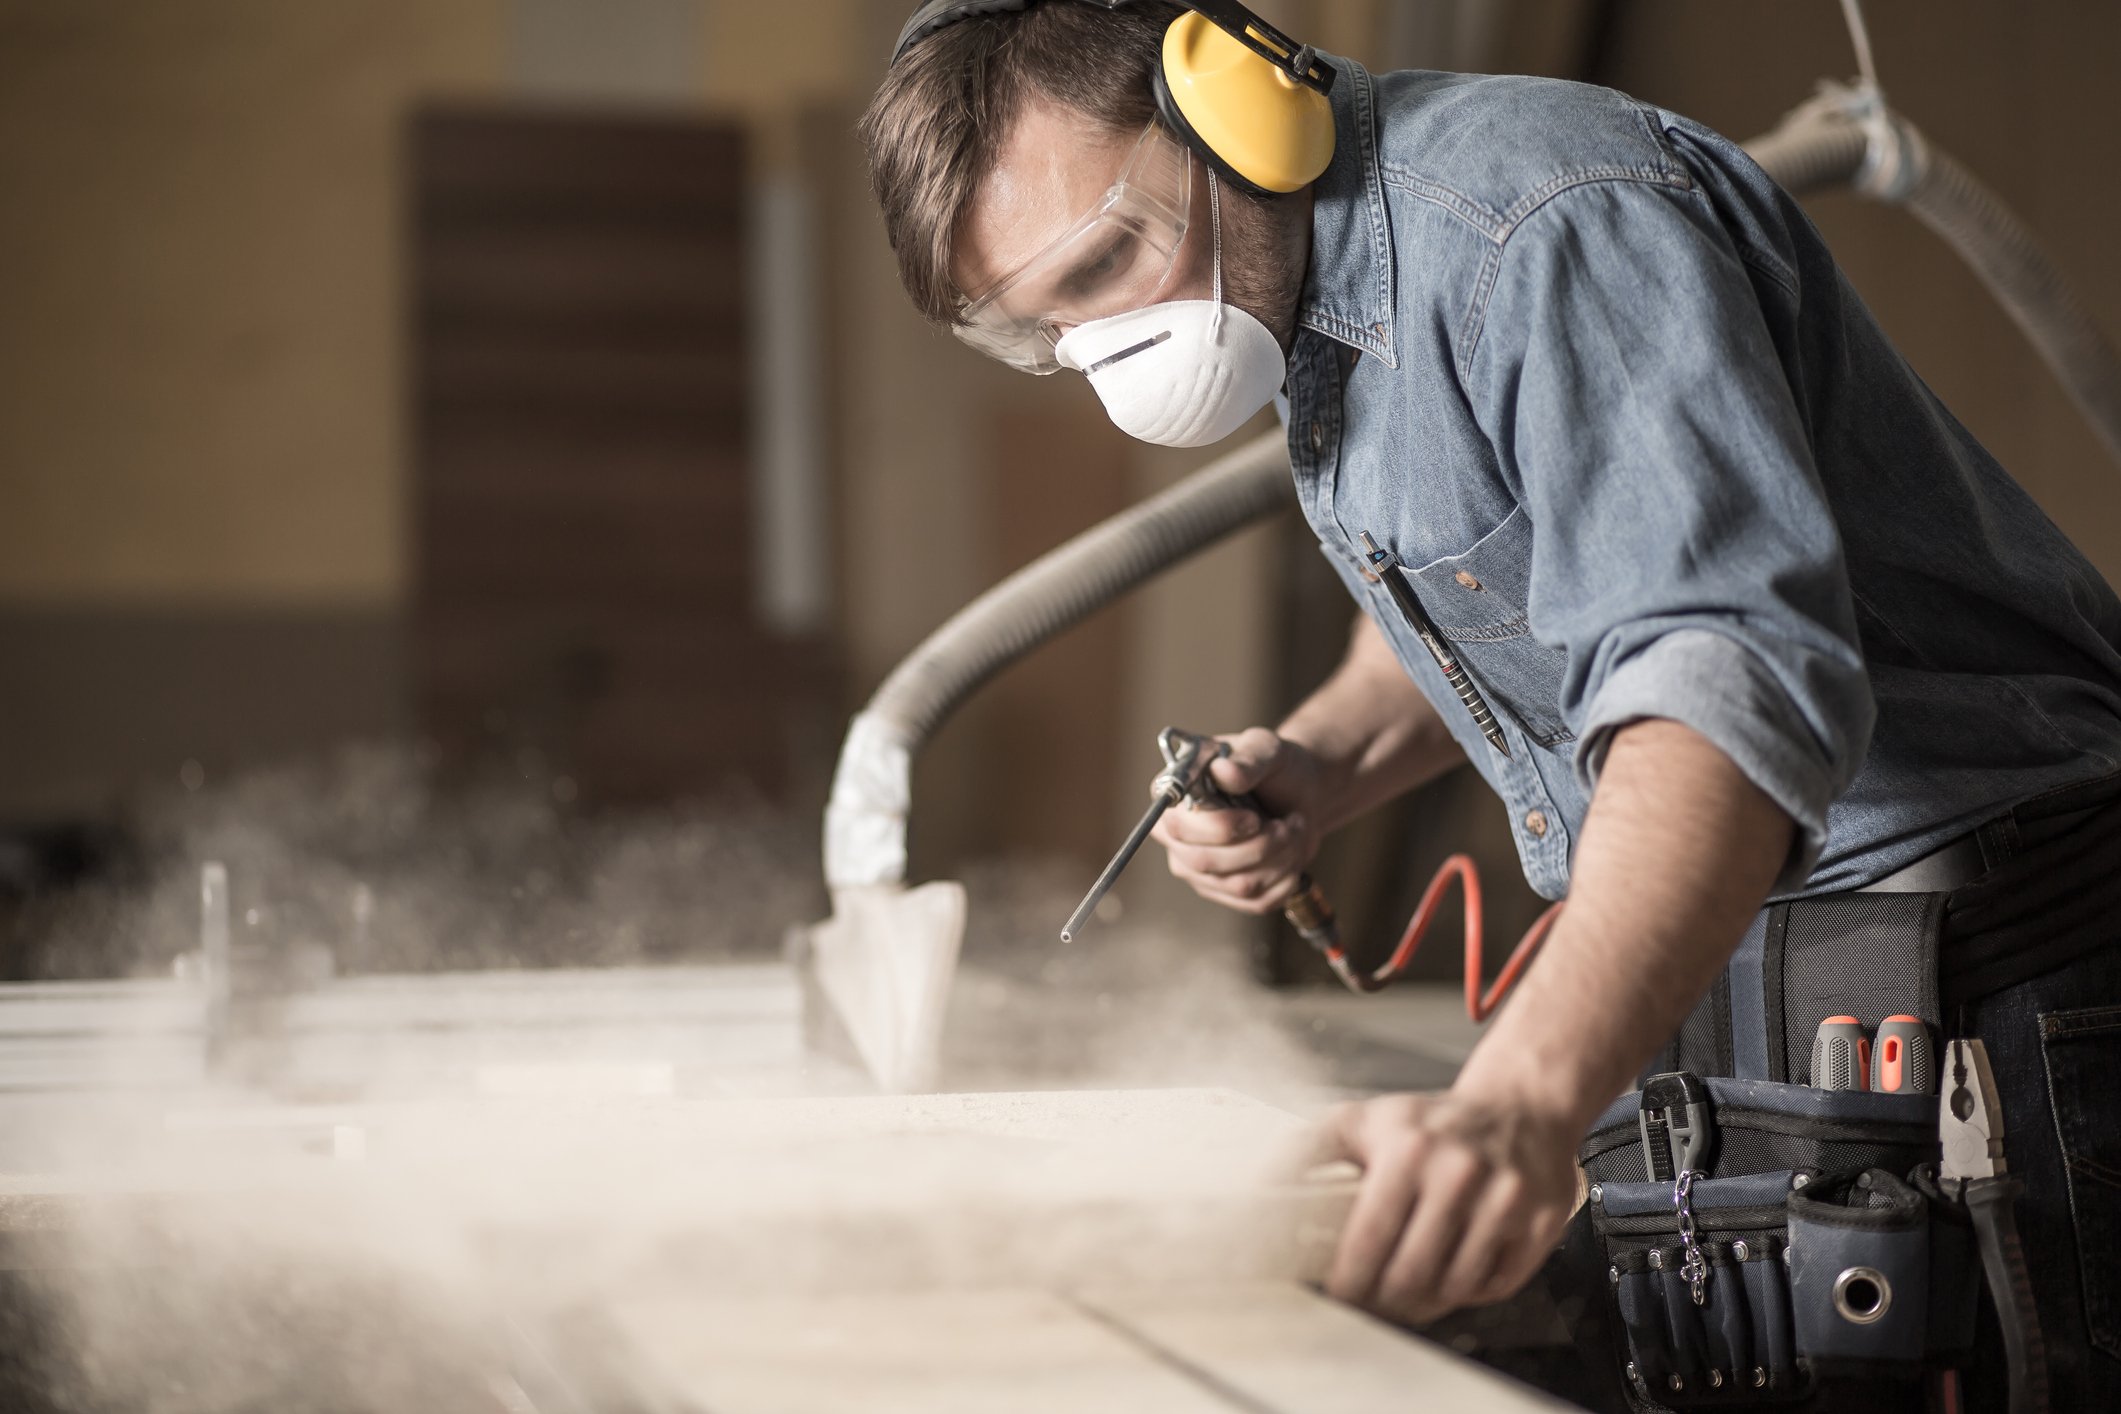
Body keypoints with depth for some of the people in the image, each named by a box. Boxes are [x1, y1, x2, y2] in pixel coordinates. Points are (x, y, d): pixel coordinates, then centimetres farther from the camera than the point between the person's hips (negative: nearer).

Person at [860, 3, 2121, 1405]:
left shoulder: (1553, 221, -24)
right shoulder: (1305, 289, 7)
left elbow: (1725, 674, -37)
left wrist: (1522, 1100, -49)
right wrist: (1330, 762, 5)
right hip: (1703, 988, 9)